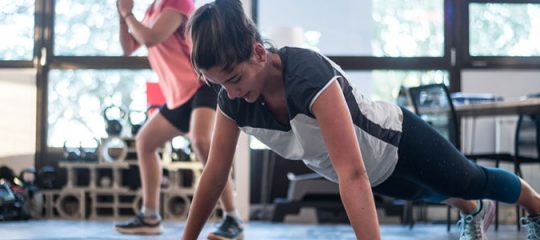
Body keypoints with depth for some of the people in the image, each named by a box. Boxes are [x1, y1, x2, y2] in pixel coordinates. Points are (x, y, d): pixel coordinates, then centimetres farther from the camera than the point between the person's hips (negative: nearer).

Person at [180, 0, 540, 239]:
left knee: (473, 181, 22)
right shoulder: (233, 97, -27)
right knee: (434, 194, 35)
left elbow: (353, 175, -51)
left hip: (396, 141, -6)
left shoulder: (308, 75, -46)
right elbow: (215, 173, -15)